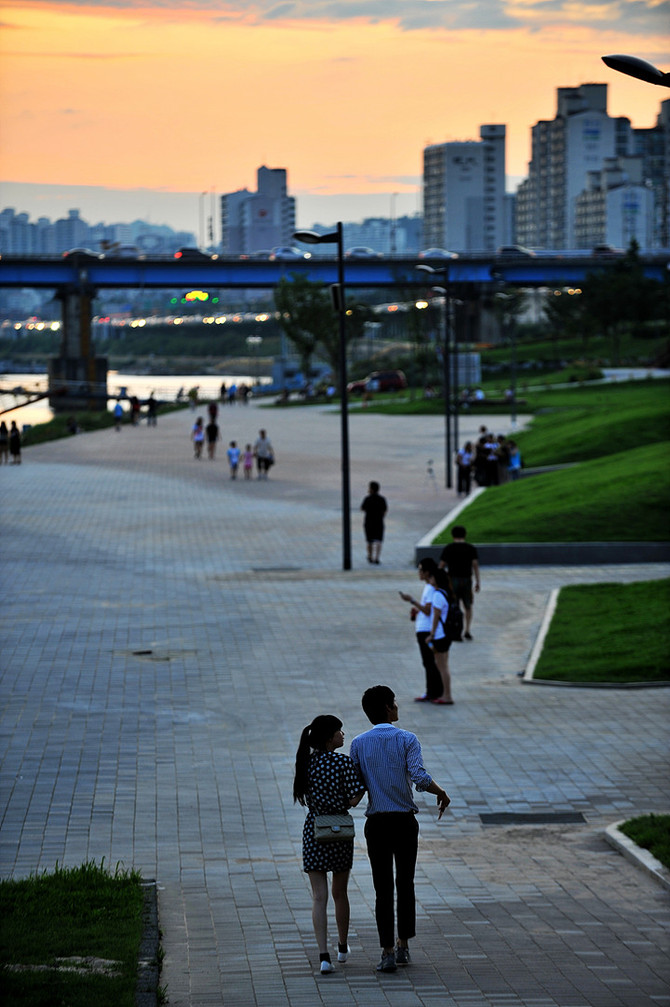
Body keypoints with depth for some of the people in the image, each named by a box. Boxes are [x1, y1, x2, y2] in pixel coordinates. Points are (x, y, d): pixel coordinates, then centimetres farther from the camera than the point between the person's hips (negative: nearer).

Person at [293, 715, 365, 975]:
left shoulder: (306, 762, -1)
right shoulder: (343, 761, -12)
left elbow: (308, 798, 3)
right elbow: (354, 798, -15)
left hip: (313, 831, 1)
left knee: (319, 897, 0)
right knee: (340, 893, 18)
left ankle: (324, 955, -11)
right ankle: (342, 946, 34)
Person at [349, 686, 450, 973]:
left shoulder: (359, 744, 0)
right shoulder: (407, 740, -6)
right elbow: (420, 777, -18)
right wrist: (441, 793, -1)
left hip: (376, 823, 1)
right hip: (405, 821, 0)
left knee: (383, 888, 3)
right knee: (405, 885, 15)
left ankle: (388, 952, -2)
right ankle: (403, 946, 19)